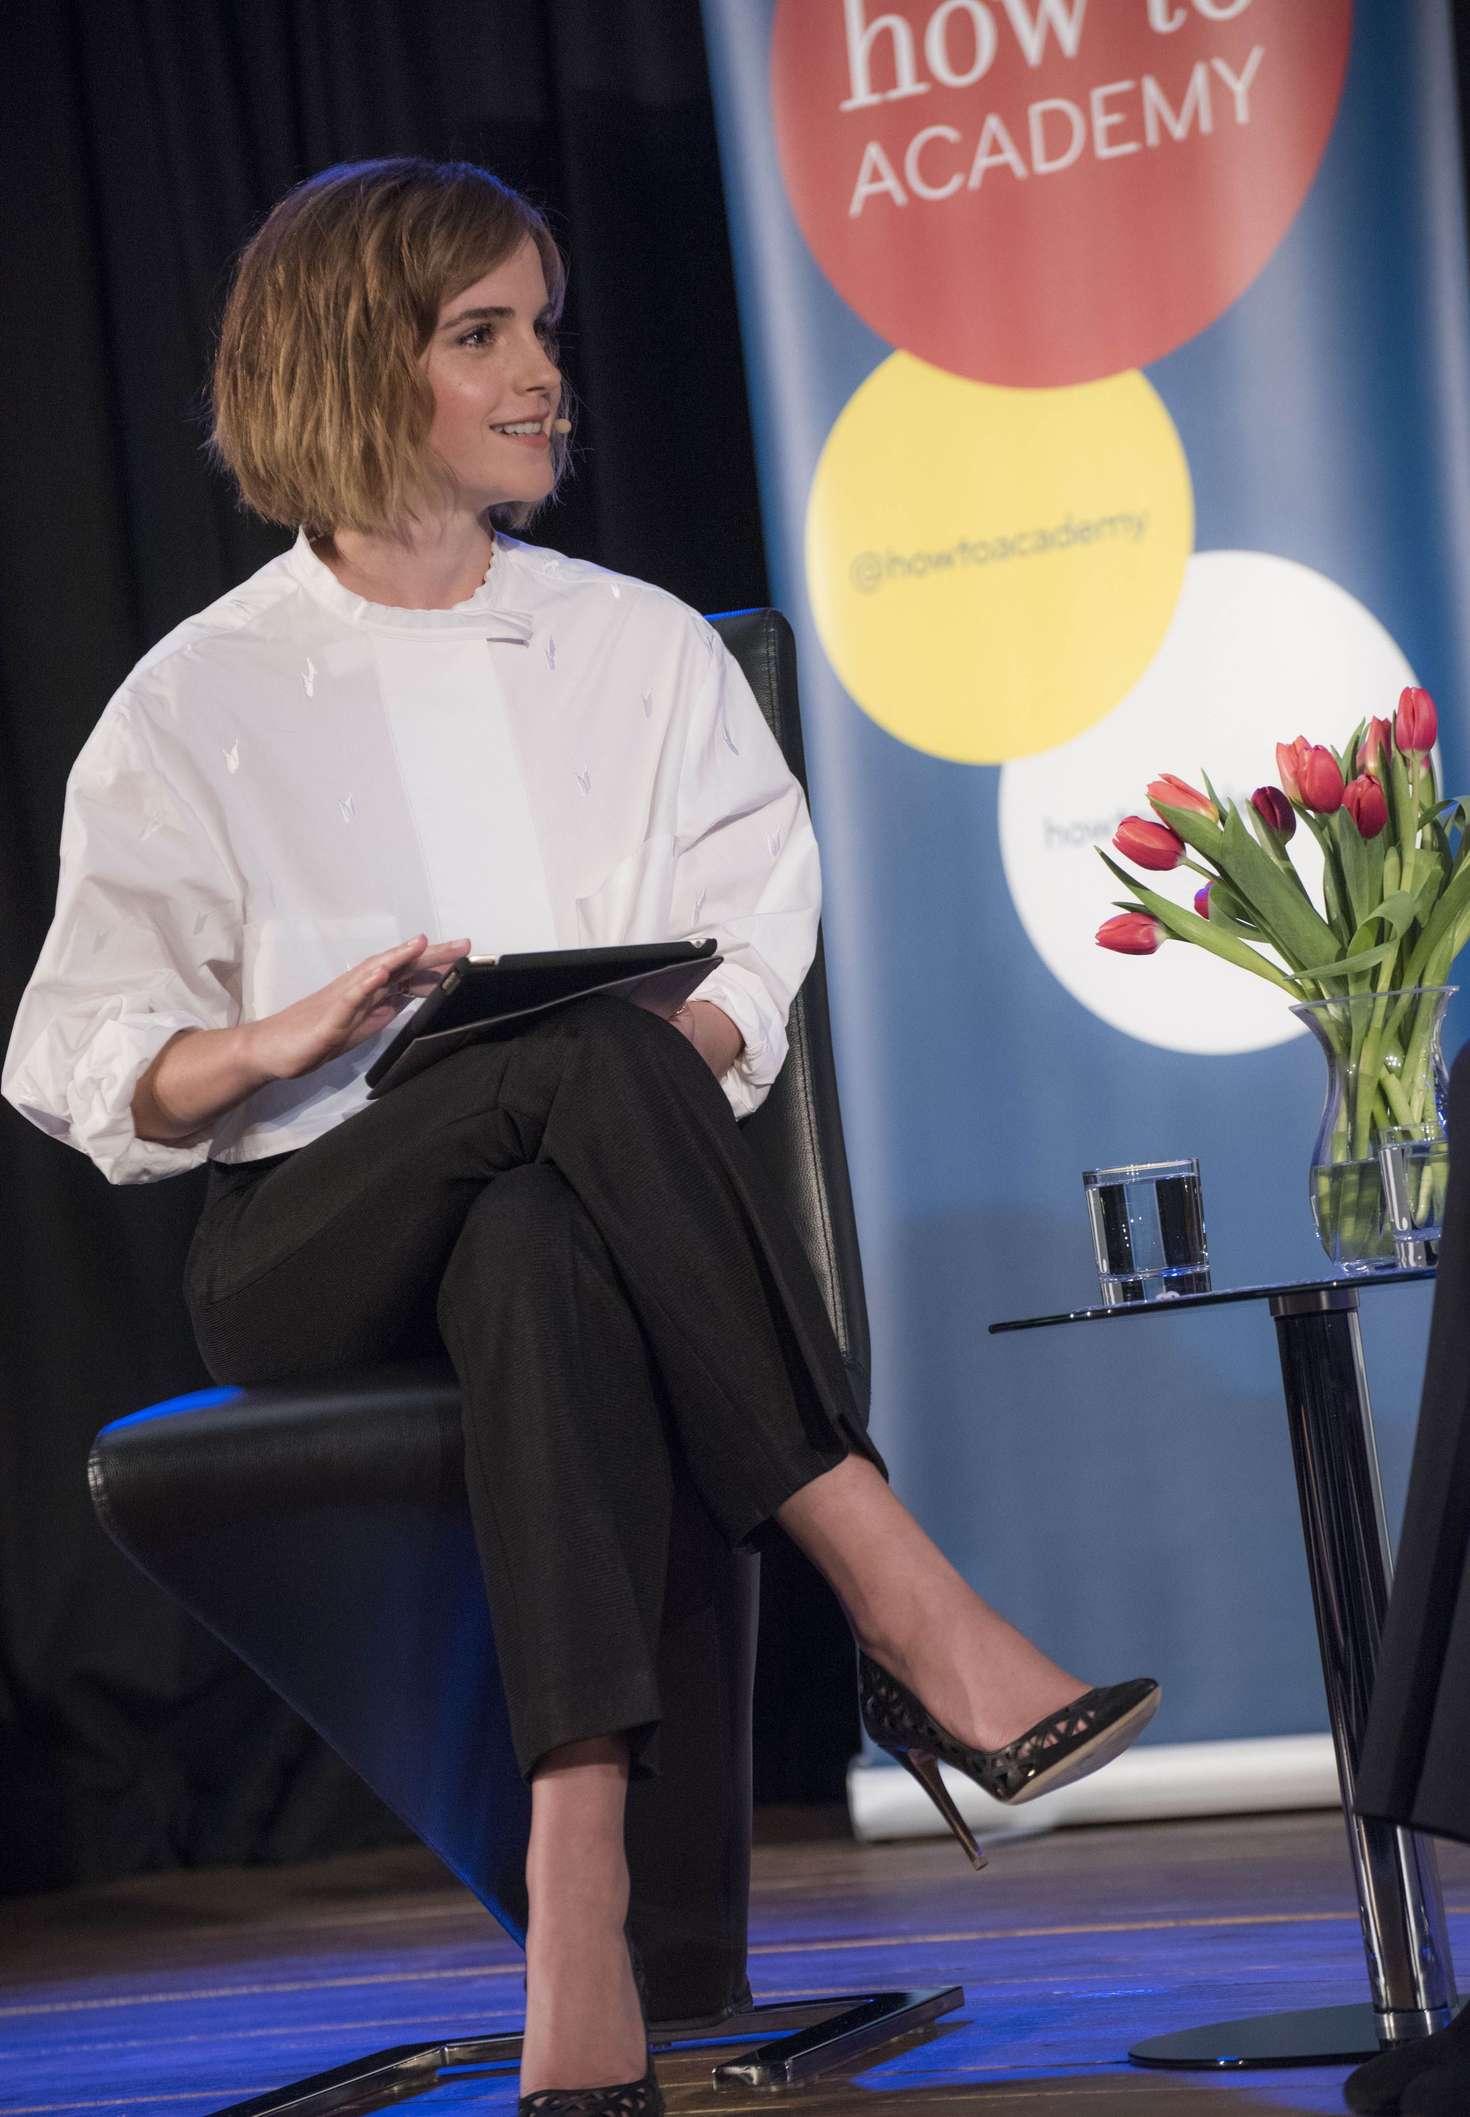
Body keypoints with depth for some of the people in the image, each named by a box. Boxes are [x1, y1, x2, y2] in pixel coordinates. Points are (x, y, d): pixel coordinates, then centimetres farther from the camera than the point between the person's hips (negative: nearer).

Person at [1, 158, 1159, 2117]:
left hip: (573, 1195, 2)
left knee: (540, 1254, -38)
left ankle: (581, 1953, -51)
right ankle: (913, 1620, -41)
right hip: (311, 1241, -2)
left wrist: (687, 1040, -14)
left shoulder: (645, 650, 18)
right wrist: (283, 1038, -15)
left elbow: (755, 953, 10)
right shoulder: (202, 703, 9)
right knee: (584, 1062, -35)